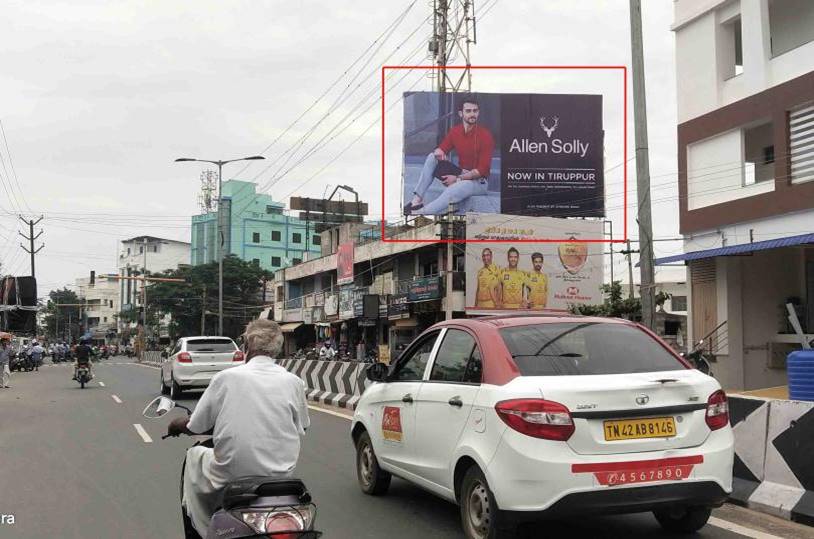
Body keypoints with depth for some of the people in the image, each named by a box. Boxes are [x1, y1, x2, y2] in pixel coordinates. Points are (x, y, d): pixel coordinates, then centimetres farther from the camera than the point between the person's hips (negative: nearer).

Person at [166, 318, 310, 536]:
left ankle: (205, 531, 26)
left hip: (231, 477, -2)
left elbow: (196, 426, 0)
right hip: (280, 475, 3)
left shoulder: (226, 377, -8)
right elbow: (300, 429, 9)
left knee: (194, 455, 26)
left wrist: (177, 424, 23)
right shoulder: (294, 382, -2)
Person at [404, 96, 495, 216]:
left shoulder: (485, 135, -15)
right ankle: (417, 199, -18)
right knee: (432, 157, -10)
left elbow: (483, 170, -18)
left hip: (479, 181, -6)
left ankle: (418, 213, -39)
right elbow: (441, 150, 9)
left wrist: (458, 178, -22)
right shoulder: (455, 131, 2)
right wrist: (438, 152, -18)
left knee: (452, 191, -38)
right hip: (458, 175, 6)